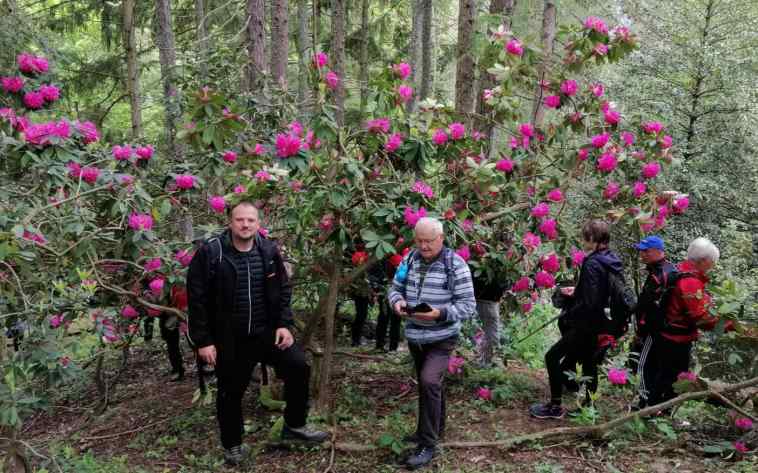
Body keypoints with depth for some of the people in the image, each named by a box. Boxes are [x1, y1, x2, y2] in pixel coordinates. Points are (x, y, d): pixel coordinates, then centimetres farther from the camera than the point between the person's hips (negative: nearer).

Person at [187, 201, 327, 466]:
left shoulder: (269, 251, 0)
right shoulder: (210, 253, -12)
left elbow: (283, 290, 8)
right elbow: (197, 300, -10)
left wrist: (283, 324, -3)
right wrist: (203, 340, -12)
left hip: (267, 331, 3)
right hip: (228, 338, -3)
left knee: (299, 367, -4)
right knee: (230, 393, 9)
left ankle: (294, 426, 18)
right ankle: (232, 445, 33)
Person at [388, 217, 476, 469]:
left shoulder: (455, 264, -14)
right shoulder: (410, 259, 3)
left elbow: (468, 305, -16)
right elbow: (395, 288, 10)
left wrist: (440, 313, -31)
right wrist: (397, 302, -14)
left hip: (441, 339, -6)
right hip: (414, 336, 6)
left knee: (429, 382, -18)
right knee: (429, 383, 20)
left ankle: (427, 445, -7)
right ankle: (435, 427, 42)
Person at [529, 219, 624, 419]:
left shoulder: (592, 264, -22)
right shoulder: (611, 261, 5)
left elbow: (589, 302, -26)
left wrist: (566, 316, -15)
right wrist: (576, 291, 11)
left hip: (587, 325, -9)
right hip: (602, 324, 9)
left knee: (553, 357, -2)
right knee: (588, 363, 19)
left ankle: (555, 406, 3)